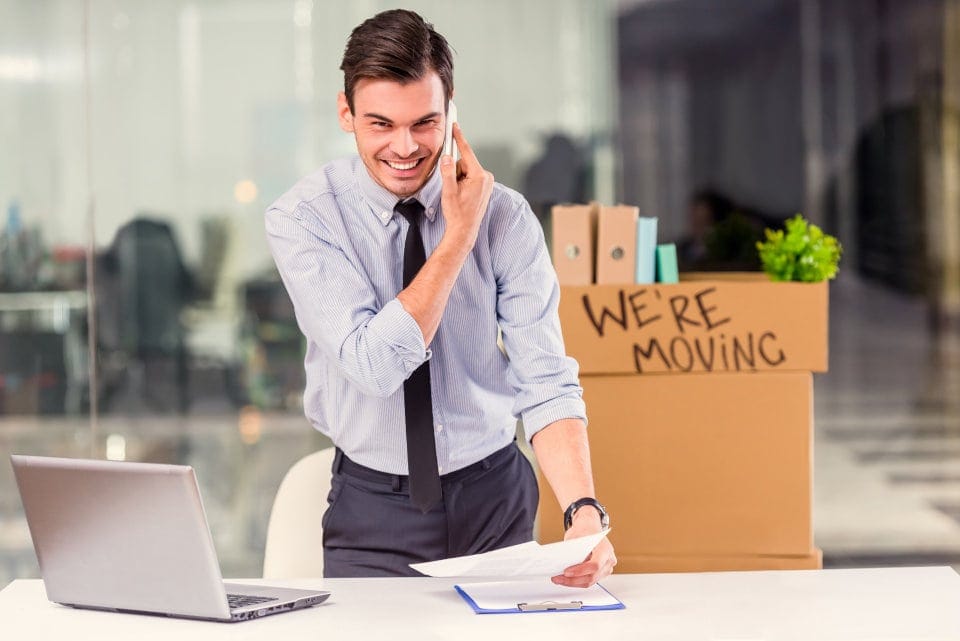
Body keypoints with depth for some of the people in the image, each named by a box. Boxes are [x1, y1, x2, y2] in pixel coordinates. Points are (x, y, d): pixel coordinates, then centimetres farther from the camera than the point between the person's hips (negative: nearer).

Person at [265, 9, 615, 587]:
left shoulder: (506, 217, -6)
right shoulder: (302, 218, -10)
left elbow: (546, 383, -10)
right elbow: (375, 365, -21)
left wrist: (584, 512, -26)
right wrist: (460, 236, -19)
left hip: (496, 500, 2)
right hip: (373, 514, -2)